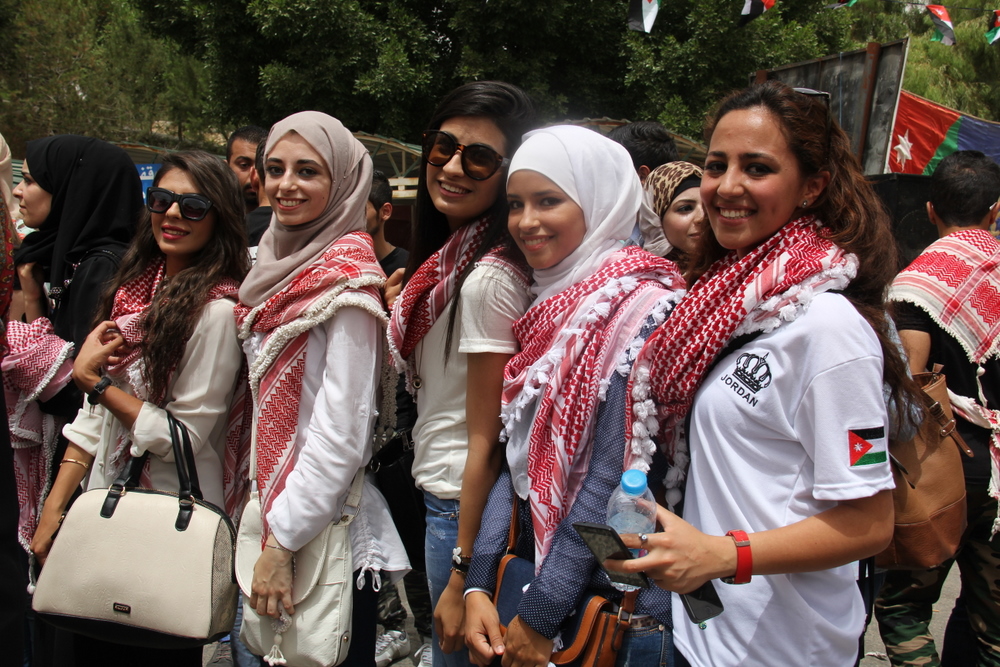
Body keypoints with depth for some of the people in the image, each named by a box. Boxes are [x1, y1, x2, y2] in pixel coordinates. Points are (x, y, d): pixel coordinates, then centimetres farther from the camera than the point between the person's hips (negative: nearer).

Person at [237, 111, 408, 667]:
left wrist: (281, 541, -17)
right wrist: (266, 528, 13)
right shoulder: (280, 261, 10)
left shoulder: (346, 276, -16)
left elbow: (342, 430, -20)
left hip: (326, 532, -8)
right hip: (270, 513, 8)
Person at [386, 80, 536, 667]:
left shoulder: (489, 279, -23)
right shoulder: (451, 255, 5)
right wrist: (397, 310, 4)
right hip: (438, 493, 9)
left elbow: (486, 441, -21)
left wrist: (462, 577, -17)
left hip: (463, 507, -9)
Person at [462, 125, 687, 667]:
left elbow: (617, 478, -20)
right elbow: (518, 459, 6)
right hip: (531, 571, 7)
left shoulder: (643, 307, -16)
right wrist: (478, 585, -2)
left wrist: (539, 617, -16)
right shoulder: (550, 307, 7)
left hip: (623, 607, -7)